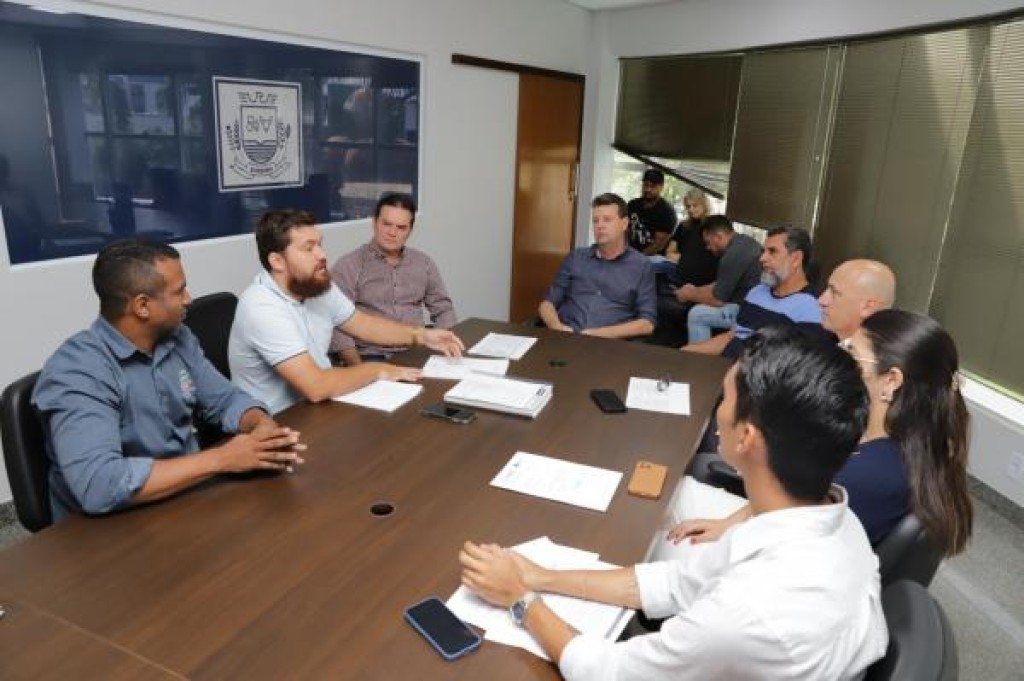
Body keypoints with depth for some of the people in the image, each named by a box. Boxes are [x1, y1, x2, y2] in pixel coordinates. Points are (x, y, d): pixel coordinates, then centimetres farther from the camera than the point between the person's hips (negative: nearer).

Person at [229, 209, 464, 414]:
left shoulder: (319, 286, -1)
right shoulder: (261, 307, -26)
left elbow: (361, 324, 14)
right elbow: (316, 386, -32)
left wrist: (420, 335, 1)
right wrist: (377, 370, -18)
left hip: (315, 408, 7)